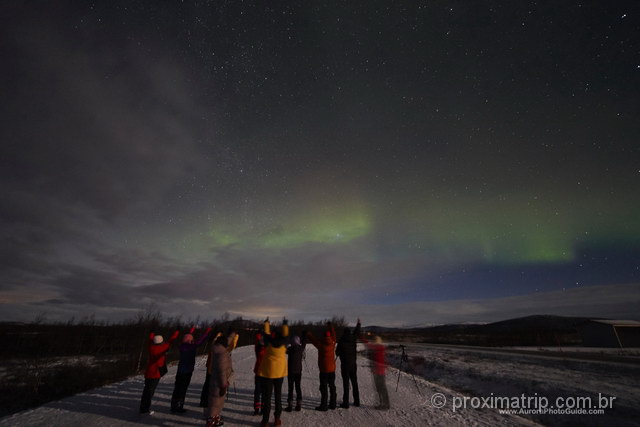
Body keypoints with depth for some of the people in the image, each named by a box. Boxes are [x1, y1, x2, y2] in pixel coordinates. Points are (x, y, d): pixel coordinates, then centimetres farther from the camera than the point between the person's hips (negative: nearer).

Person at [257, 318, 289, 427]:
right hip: (280, 372, 2)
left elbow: (266, 332, 5)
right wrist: (285, 324, 26)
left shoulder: (269, 342, -10)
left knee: (266, 395, 5)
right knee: (278, 395, 14)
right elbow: (285, 334, 10)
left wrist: (266, 322, 22)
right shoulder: (283, 343, -7)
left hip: (267, 372, -2)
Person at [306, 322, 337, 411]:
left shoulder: (322, 344, -16)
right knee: (332, 386, 15)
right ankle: (332, 404, 23)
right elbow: (333, 335, 16)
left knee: (324, 387, 1)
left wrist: (308, 334, 14)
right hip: (332, 368, 6)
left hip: (324, 369, -6)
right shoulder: (332, 343, -2)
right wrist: (331, 327, 30)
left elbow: (313, 340, -4)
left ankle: (323, 405, 4)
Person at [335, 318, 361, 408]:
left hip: (345, 365, -5)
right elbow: (357, 333, 17)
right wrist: (358, 324, 33)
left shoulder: (342, 341, -15)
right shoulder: (353, 339, -3)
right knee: (354, 383, 16)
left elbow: (337, 353, -8)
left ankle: (345, 403, 2)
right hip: (353, 364, 5)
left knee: (346, 384, 0)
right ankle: (356, 401, 24)